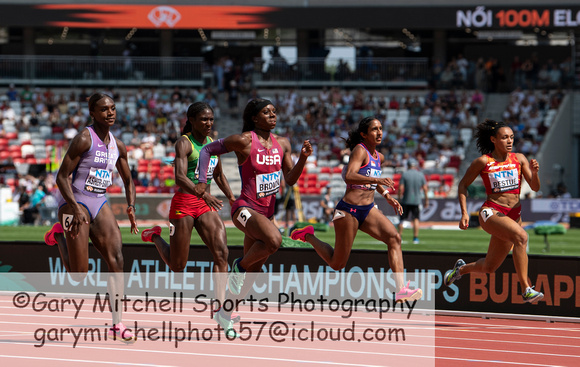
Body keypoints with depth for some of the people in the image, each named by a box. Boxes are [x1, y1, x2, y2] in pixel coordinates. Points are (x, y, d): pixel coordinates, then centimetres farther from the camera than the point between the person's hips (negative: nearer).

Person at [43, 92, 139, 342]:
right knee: (79, 275, -5)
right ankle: (60, 235, 25)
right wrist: (75, 209, -25)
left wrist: (131, 206, 2)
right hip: (75, 202, -6)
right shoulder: (84, 139, -13)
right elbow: (62, 176, -15)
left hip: (100, 204, 6)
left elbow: (128, 181, 20)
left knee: (116, 259, -12)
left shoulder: (118, 146, 9)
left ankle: (117, 325, -10)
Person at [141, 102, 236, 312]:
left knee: (221, 253, -14)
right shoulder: (184, 143, -11)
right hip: (184, 203, -6)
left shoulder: (213, 143, 11)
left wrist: (231, 197, 18)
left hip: (206, 205, 6)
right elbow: (180, 177, -25)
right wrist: (203, 194, -39)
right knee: (177, 266, 3)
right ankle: (155, 236, 33)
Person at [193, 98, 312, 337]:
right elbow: (208, 150, -2)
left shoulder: (282, 144, 7)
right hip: (245, 208, -7)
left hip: (266, 211, 7)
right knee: (273, 240, -35)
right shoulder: (244, 141, -11)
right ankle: (240, 266, -7)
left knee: (253, 271, 11)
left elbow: (290, 180, 8)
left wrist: (303, 157, -8)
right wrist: (202, 181, -12)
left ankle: (224, 314, 28)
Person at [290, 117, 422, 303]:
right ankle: (308, 236, 27)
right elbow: (349, 176, -28)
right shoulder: (360, 150, -11)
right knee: (337, 264, 2)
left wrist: (387, 196, 22)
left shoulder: (379, 157, 14)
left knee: (394, 237, -21)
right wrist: (376, 179, -40)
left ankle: (401, 290, -29)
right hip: (348, 211, -7)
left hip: (369, 210, 7)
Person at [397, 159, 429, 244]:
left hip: (406, 200, -1)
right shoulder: (421, 175, 2)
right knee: (416, 219, 5)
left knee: (401, 219, 8)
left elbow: (401, 188, -10)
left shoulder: (404, 174, -5)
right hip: (416, 200, 2)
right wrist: (426, 200, 8)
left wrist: (399, 198, -3)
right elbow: (425, 188, 1)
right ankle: (415, 238, 1)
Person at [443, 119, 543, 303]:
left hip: (514, 215, 5)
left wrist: (534, 173, -21)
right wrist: (464, 213, -5)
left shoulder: (519, 159, 5)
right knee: (521, 236, -34)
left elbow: (535, 187, 1)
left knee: (489, 267, 13)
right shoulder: (483, 162, -4)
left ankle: (462, 268, 46)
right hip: (491, 212, -5)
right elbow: (462, 185, 5)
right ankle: (526, 290, -35)